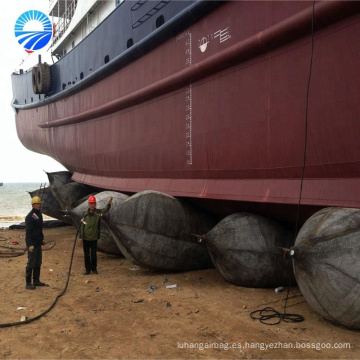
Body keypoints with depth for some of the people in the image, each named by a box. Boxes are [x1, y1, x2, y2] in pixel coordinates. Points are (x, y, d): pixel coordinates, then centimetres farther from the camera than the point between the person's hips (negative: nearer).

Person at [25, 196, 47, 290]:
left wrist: (42, 239, 19)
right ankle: (28, 283, 5)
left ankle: (36, 281, 24)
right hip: (32, 244, -9)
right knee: (31, 263, -3)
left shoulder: (39, 214, 11)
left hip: (38, 243, 9)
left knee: (38, 263, 14)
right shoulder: (30, 216, -16)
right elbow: (28, 232, -20)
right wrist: (30, 245, -24)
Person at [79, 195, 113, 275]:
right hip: (85, 238, 2)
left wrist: (109, 204, -45)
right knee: (86, 254, 8)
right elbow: (82, 225, 3)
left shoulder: (98, 212, -5)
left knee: (94, 254, 5)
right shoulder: (85, 214, 0)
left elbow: (105, 210, -25)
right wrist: (81, 236, 1)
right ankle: (87, 269, 19)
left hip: (94, 238, -2)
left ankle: (94, 269, 20)